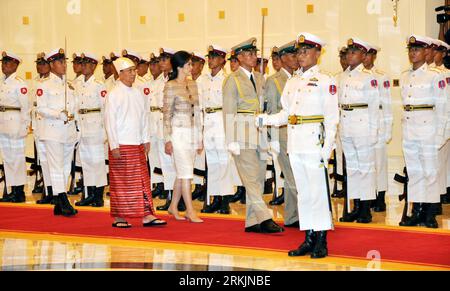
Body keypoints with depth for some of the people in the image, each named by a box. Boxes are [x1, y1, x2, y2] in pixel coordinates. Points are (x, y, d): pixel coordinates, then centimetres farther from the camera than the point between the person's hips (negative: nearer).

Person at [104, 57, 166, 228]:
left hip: (138, 145, 6)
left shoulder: (138, 94, 12)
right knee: (120, 182, 1)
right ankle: (119, 217, 9)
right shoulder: (113, 95, -6)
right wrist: (114, 146, -13)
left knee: (143, 180, 3)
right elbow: (110, 122, -9)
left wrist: (146, 140, 10)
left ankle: (147, 216, 5)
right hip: (121, 146, -6)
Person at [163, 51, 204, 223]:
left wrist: (199, 138, 14)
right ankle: (190, 211, -1)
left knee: (182, 173, 11)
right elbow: (166, 114, -8)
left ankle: (173, 206, 23)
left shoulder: (192, 84, 11)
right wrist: (167, 140, -10)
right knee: (186, 173, -6)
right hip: (179, 132, -6)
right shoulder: (171, 86, -8)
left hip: (192, 132, 6)